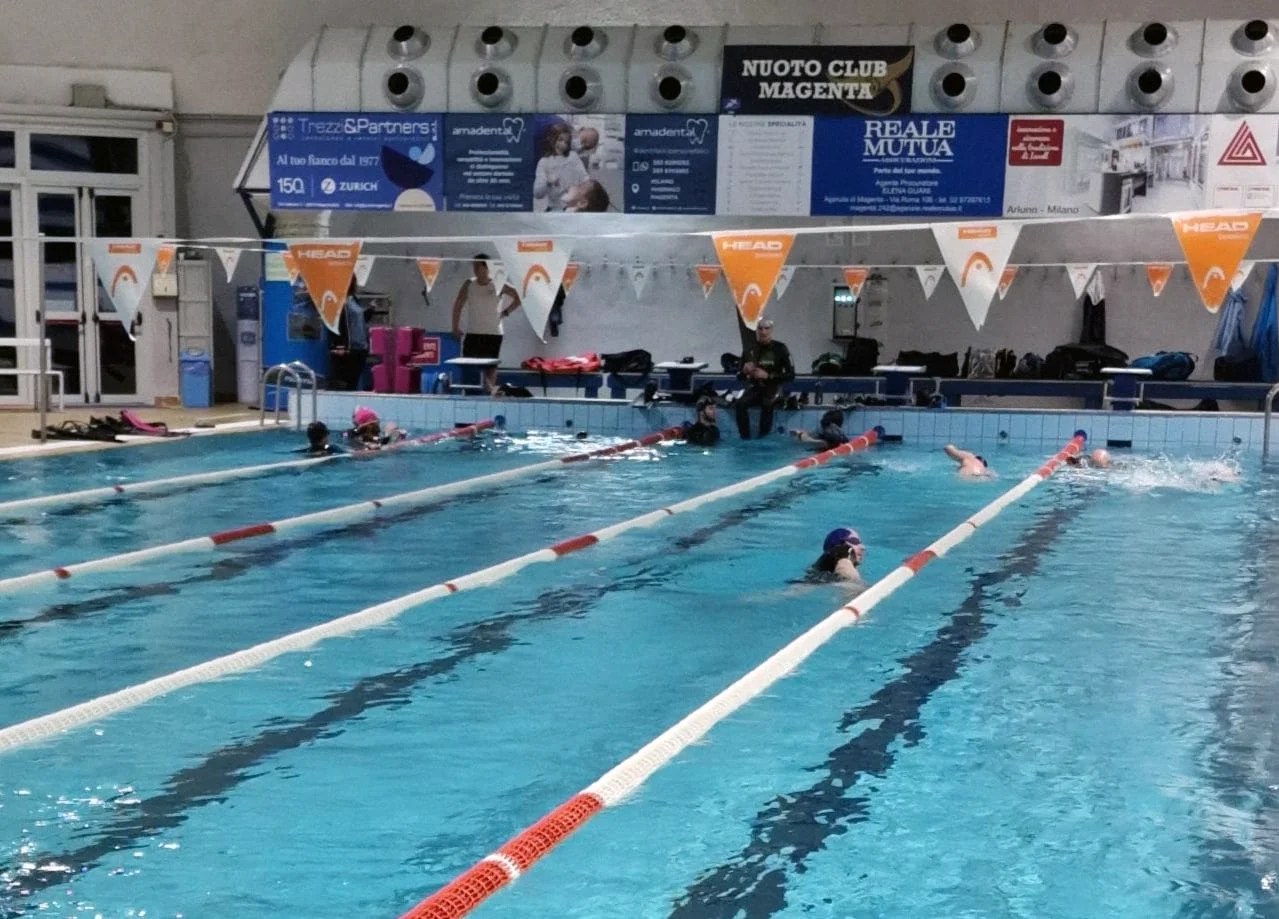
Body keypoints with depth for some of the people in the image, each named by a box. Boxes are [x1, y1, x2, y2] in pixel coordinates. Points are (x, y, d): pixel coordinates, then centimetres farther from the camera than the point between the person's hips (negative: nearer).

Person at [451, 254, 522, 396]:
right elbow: (458, 305, 6)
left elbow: (519, 297, 3)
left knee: (491, 367, 0)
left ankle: (490, 391, 6)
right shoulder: (469, 284, 1)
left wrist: (506, 312, -4)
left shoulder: (498, 285, -4)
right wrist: (455, 328, 2)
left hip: (493, 333, -2)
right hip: (473, 333, 2)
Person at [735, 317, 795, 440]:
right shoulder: (749, 351, 3)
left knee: (767, 405, -35)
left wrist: (768, 376, -17)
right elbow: (739, 376, 10)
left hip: (773, 388, -3)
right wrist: (744, 371, -14)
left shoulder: (780, 349, -5)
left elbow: (791, 375, -9)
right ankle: (745, 439, -23)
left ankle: (763, 439, -28)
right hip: (755, 388, 3)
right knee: (740, 404, -27)